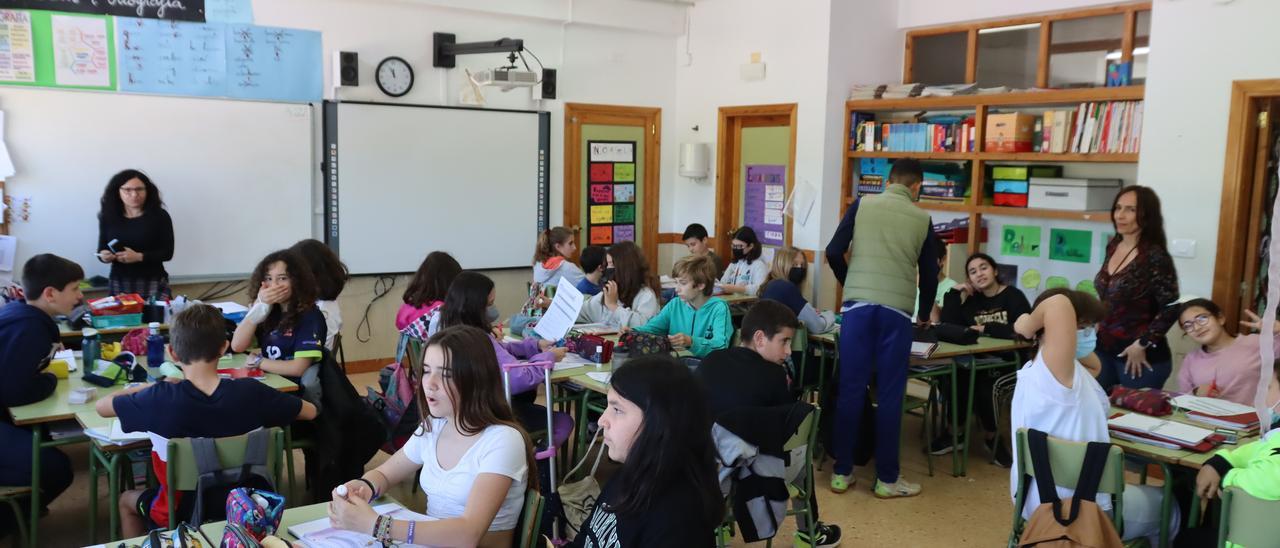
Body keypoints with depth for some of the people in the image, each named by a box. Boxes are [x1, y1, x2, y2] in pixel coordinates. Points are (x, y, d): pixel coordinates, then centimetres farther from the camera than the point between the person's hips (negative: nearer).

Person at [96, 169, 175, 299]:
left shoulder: (160, 216, -4)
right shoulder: (108, 217, 4)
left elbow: (167, 252, -6)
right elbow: (101, 249, 11)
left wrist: (139, 257, -19)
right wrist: (104, 256, -12)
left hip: (153, 283, -2)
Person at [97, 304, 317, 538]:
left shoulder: (160, 399, -26)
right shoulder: (250, 393, -21)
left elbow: (100, 406, -7)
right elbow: (311, 412, -6)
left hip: (182, 514, -2)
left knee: (126, 500, 31)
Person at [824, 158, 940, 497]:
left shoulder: (861, 205, 8)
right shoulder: (922, 219, 9)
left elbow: (833, 253, 3)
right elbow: (929, 277, 15)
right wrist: (924, 315, 34)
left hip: (858, 306, 1)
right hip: (896, 311, -1)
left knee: (851, 390, 6)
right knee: (889, 395, 6)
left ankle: (841, 472, 13)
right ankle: (886, 479, 14)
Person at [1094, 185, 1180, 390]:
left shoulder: (1155, 256, -16)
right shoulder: (1113, 246, 5)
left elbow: (1171, 309, -19)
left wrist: (1142, 345, -17)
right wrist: (1098, 325, 12)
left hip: (1142, 357, -6)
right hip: (1104, 350, 7)